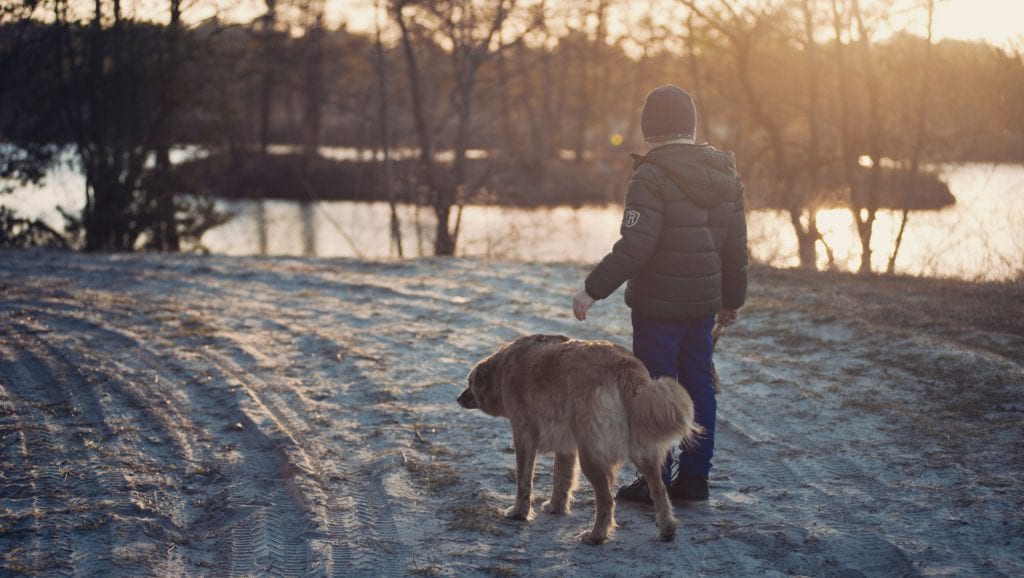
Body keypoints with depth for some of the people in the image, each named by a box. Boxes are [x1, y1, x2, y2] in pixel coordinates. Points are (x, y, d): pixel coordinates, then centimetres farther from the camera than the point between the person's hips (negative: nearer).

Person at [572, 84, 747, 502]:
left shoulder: (652, 176, -15)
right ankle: (694, 476, 19)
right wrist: (733, 299, 21)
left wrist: (593, 289, -17)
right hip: (704, 303, 7)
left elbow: (634, 246, -23)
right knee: (698, 385, 13)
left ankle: (656, 480, 5)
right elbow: (736, 248, 12)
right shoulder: (724, 174, 8)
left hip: (658, 306, -7)